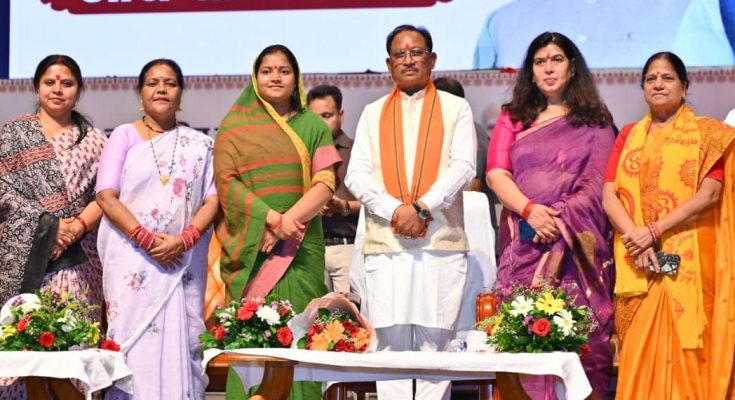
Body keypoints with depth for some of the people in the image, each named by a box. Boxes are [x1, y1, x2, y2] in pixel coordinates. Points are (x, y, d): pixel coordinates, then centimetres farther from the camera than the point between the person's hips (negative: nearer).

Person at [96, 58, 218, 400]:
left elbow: (212, 198, 5)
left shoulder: (199, 143, 12)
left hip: (183, 259, 2)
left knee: (180, 342, -2)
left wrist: (185, 239, -13)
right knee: (134, 340, -5)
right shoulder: (124, 136, 6)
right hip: (132, 258, -2)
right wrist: (146, 238, -14)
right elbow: (106, 194, -3)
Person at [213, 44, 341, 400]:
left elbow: (325, 183, 3)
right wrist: (272, 218, -15)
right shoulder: (235, 126, 9)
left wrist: (290, 220, -13)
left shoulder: (313, 126, 13)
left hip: (301, 249, 1)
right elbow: (226, 181, -2)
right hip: (251, 246, -1)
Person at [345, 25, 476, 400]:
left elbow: (463, 166, -2)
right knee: (391, 344, -1)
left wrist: (421, 207, -15)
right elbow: (357, 175, 6)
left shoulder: (456, 108, 10)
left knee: (436, 344, -2)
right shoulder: (373, 113, 16)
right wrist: (394, 211, -10)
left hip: (442, 242, -2)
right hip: (385, 242, 2)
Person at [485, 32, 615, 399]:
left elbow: (596, 185, 1)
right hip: (522, 244, 2)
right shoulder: (512, 118, 16)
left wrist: (560, 222, -14)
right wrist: (530, 210, -12)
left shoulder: (594, 122, 10)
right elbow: (496, 173, 4)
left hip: (574, 243, -2)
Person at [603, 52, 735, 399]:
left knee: (685, 351, -6)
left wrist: (654, 231, -16)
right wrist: (636, 240, -13)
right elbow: (609, 195, 4)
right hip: (638, 264, 3)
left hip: (688, 262, -3)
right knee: (640, 354, 1)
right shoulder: (628, 135, 14)